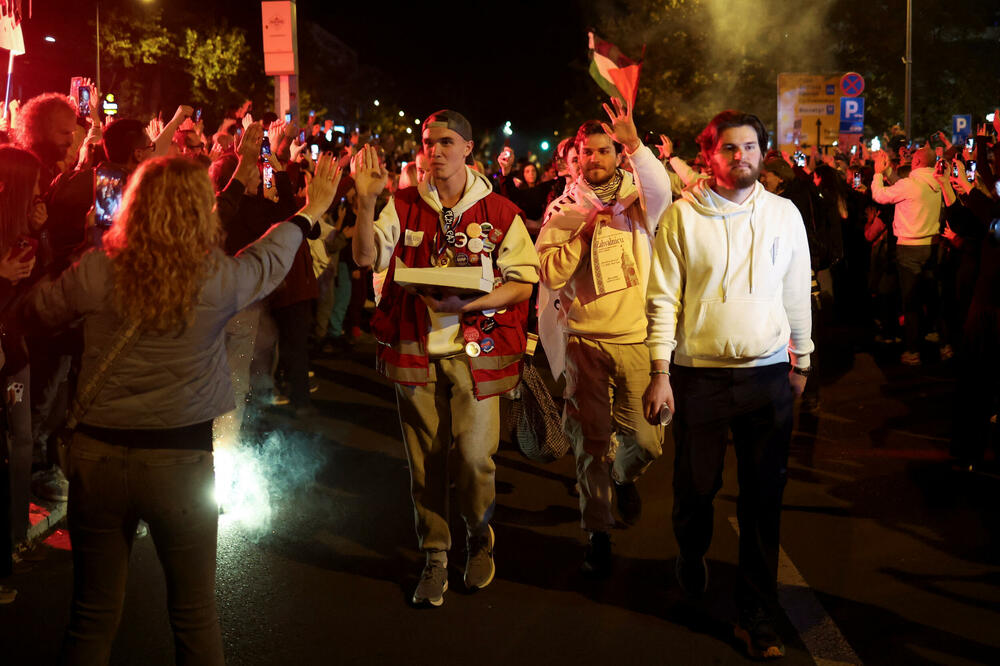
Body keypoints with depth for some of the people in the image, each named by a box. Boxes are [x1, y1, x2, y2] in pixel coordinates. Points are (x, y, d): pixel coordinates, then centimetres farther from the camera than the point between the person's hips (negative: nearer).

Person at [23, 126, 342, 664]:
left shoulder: (95, 271, -10)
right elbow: (271, 256, 11)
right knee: (194, 614, 15)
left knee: (93, 617, 15)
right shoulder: (220, 278, -11)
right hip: (181, 458, -1)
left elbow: (39, 310, 10)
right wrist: (309, 213, 30)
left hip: (97, 455, 1)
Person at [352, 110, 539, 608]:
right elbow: (366, 257, -8)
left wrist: (470, 303, -15)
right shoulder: (404, 206, 5)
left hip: (476, 350, -2)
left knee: (475, 456, -8)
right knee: (425, 459, 7)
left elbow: (523, 283, 0)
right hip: (415, 350, 2)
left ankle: (480, 541, 20)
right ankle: (434, 559, 23)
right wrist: (365, 201, -21)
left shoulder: (499, 212, 1)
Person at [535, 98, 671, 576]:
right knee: (592, 440, 3)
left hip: (638, 339, 0)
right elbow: (551, 275, -4)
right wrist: (583, 231, -10)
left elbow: (662, 191, -21)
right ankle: (597, 534, 16)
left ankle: (623, 476, 37)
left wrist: (636, 145, -34)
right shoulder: (564, 210, 5)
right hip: (586, 342, 0)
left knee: (646, 439, 2)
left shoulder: (637, 199, 4)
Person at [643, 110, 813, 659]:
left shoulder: (784, 213, 6)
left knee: (763, 501, 3)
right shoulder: (682, 216, -2)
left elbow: (797, 294, 12)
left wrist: (801, 361, 13)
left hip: (768, 376, 2)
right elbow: (663, 299, -3)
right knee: (696, 486, 10)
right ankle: (692, 554, 43)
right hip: (699, 375, -1)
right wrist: (660, 374, -8)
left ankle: (757, 618, 13)